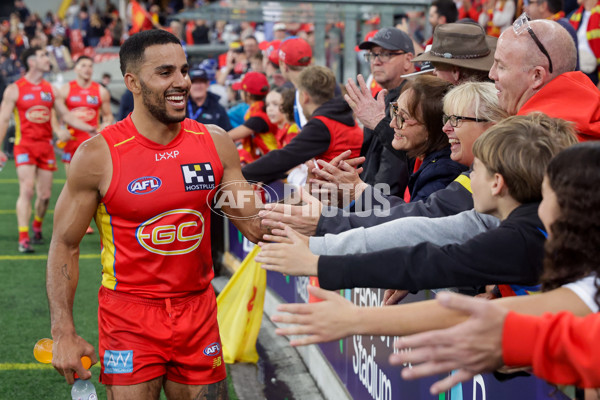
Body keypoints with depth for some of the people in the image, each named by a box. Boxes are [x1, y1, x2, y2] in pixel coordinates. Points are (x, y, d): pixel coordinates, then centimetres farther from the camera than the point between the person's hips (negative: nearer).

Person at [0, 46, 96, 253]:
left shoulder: (50, 89, 12)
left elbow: (66, 115, 16)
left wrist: (89, 128, 3)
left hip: (46, 146, 4)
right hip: (25, 145, -4)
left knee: (45, 194, 6)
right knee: (27, 190, -16)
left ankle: (37, 228, 31)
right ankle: (23, 238, -14)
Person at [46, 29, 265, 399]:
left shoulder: (214, 143, -1)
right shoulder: (98, 155, -12)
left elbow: (257, 225, 3)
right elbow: (65, 245, -5)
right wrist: (64, 333, -11)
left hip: (198, 312, 4)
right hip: (129, 318, -3)